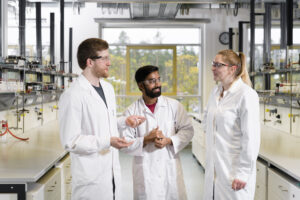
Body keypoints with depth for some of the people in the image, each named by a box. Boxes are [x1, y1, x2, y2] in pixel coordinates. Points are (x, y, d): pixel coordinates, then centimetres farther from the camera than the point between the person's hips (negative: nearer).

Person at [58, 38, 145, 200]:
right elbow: (70, 142, -19)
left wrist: (125, 122, 5)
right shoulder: (73, 96, -18)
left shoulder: (108, 88, 10)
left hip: (113, 172, 8)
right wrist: (108, 142, -26)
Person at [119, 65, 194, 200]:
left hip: (171, 168, 2)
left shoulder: (174, 105, 2)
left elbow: (187, 130, 3)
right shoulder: (131, 112, -2)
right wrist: (146, 139, -18)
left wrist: (169, 140, -13)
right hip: (145, 172, -1)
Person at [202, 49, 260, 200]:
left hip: (234, 170, -7)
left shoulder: (246, 95, -16)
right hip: (214, 167, 7)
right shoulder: (216, 92, 9)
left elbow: (251, 138, -18)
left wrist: (242, 174, -18)